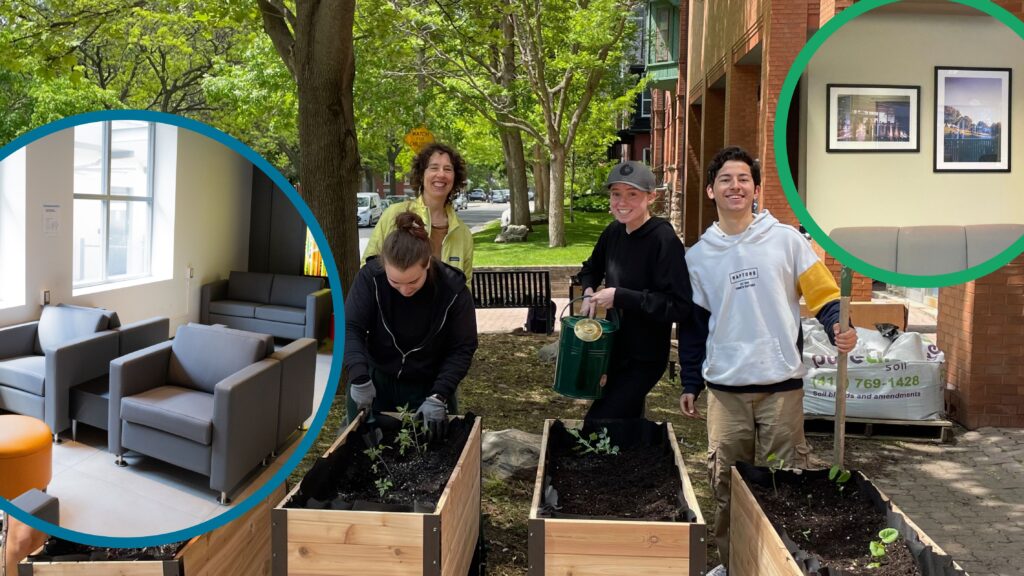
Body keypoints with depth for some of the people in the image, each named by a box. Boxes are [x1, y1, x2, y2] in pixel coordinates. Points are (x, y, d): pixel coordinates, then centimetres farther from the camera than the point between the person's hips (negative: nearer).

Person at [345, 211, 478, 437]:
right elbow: (350, 328, -18)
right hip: (376, 381, 1)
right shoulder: (370, 276, -20)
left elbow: (462, 348, -14)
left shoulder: (453, 289, -21)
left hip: (428, 386, -1)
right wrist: (359, 377, -31)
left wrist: (439, 396, -22)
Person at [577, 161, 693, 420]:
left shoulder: (664, 240, -21)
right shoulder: (614, 232, 1)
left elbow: (679, 306, -27)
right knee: (627, 420, 22)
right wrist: (588, 294, 0)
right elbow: (591, 268, 21)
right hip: (616, 350, 7)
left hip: (645, 359, -7)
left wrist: (620, 297, -25)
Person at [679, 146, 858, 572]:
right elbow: (693, 326, 12)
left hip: (782, 384, -2)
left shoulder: (787, 239, 1)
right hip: (725, 388, 2)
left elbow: (823, 293, 1)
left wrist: (838, 327, -20)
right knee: (726, 482, 8)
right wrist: (690, 385, 10)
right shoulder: (698, 255, 7)